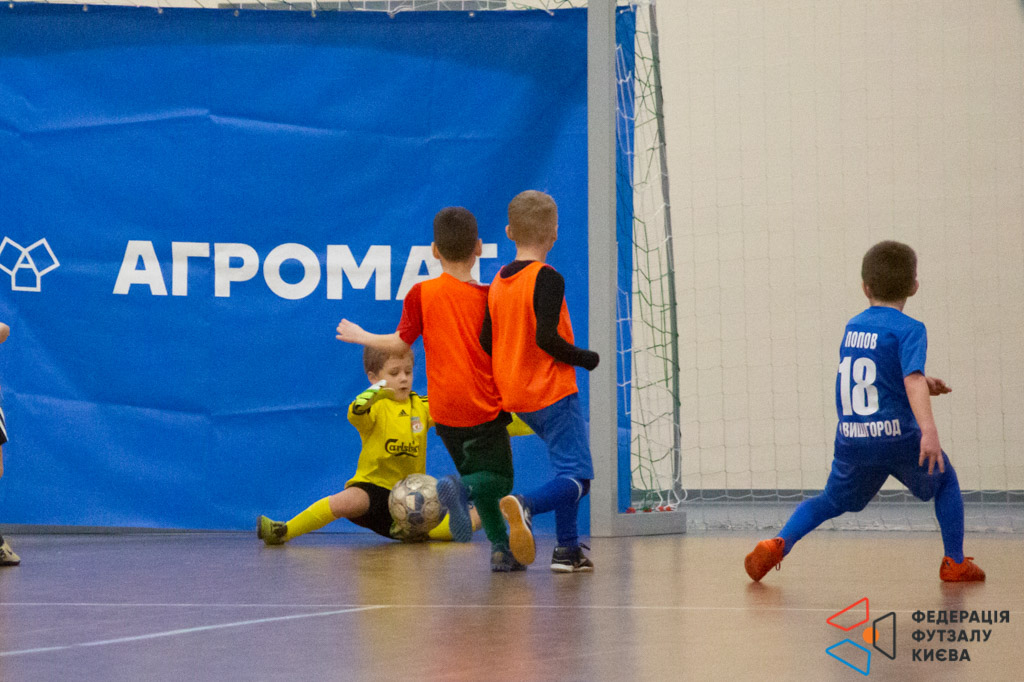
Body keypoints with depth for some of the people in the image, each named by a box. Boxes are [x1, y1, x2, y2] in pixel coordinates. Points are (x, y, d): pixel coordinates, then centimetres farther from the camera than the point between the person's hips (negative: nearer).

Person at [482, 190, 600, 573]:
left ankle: (568, 549, 14)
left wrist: (501, 397, 21)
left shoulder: (497, 283, 8)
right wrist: (586, 359, -7)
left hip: (516, 397, 8)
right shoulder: (548, 279, -13)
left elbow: (485, 345, 9)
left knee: (569, 467, 19)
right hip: (552, 393, -8)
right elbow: (546, 338, -22)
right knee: (577, 477, -9)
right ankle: (526, 505, -36)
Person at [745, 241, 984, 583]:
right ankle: (955, 562, 17)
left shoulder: (852, 327, 13)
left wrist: (923, 384, 26)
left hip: (851, 441, 4)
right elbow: (912, 379, -21)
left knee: (834, 501, 21)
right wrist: (929, 430, -31)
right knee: (946, 481, 22)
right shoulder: (909, 329, -6)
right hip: (898, 438, -4)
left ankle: (779, 542, -2)